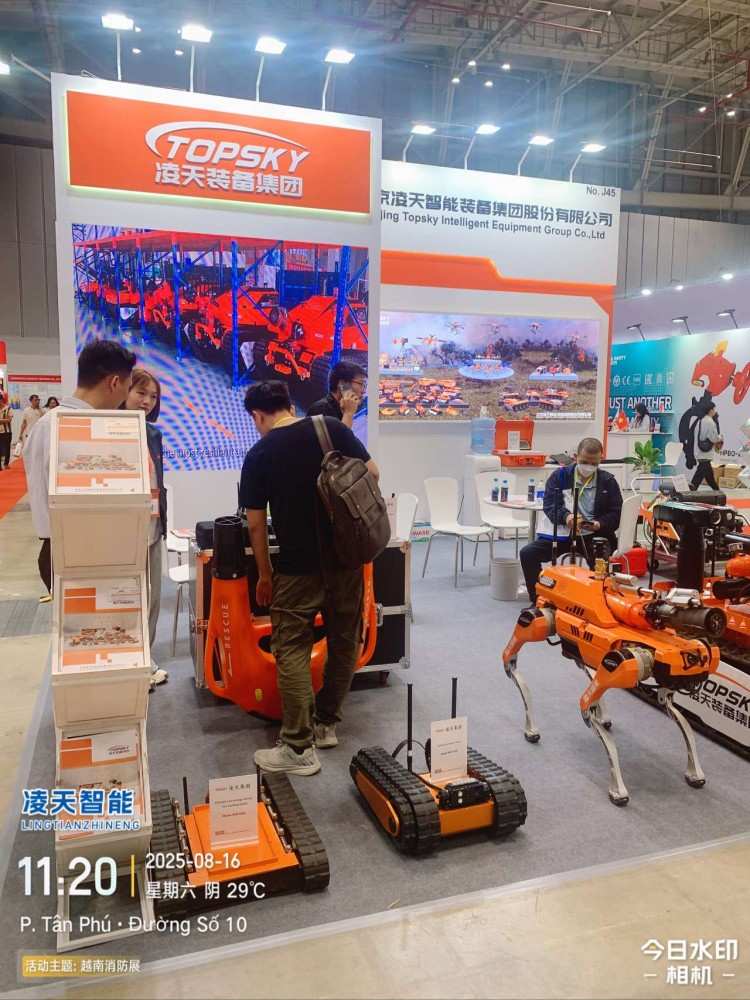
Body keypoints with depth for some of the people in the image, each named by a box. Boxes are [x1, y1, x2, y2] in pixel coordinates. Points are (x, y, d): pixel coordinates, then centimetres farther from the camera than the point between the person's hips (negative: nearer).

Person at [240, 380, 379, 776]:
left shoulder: (259, 455, -5)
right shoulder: (332, 428, 1)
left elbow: (256, 523, -2)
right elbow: (371, 473, 4)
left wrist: (264, 574, 9)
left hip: (299, 565, -3)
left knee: (292, 650, 5)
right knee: (344, 642, 16)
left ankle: (299, 747, 6)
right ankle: (326, 723, 29)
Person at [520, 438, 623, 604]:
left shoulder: (608, 481, 5)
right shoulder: (560, 476, 3)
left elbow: (616, 514, 4)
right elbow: (549, 504, -6)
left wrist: (599, 524, -18)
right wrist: (565, 517, -28)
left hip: (592, 535, -1)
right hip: (560, 533, 1)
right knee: (528, 553, -18)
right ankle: (538, 600, -3)